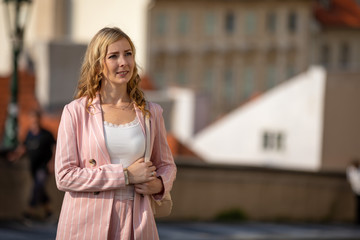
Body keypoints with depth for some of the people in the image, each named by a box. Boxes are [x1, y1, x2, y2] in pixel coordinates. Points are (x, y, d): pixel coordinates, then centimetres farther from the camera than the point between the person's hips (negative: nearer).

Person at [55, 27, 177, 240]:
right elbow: (65, 176, -7)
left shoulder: (151, 112, 8)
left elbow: (166, 165, 20)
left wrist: (158, 184, -4)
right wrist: (126, 175, -11)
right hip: (87, 223, -2)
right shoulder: (76, 112, -1)